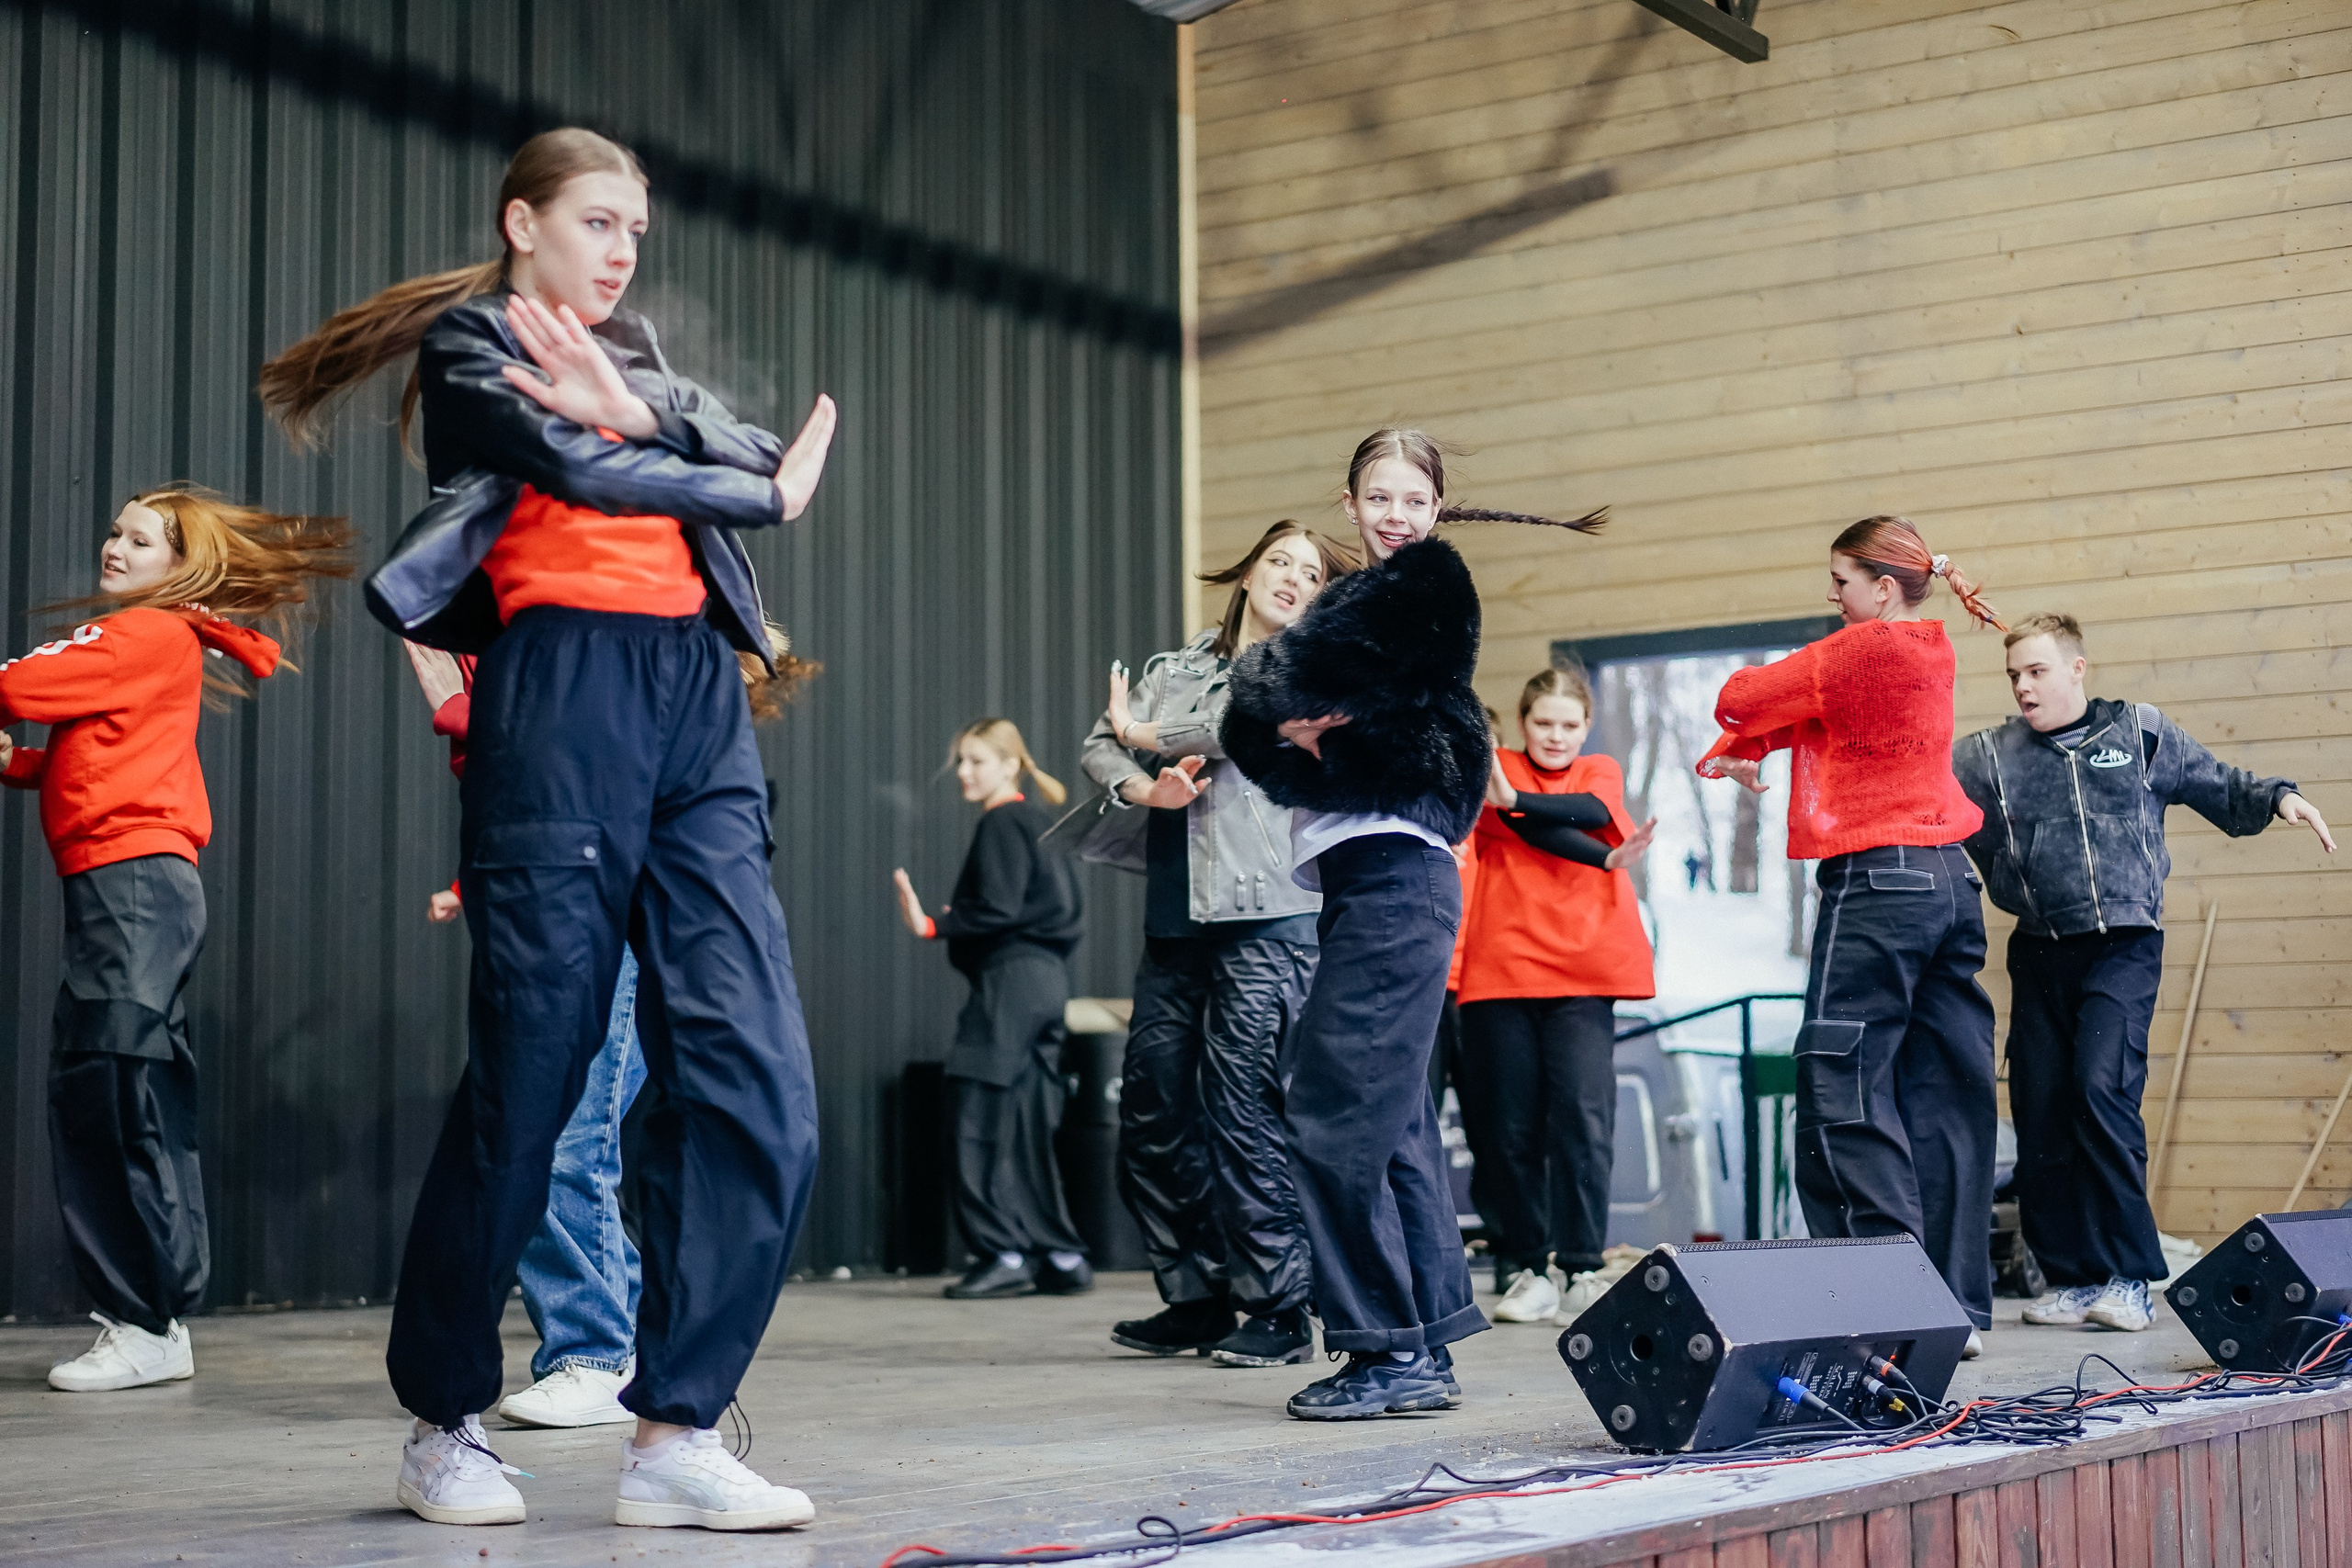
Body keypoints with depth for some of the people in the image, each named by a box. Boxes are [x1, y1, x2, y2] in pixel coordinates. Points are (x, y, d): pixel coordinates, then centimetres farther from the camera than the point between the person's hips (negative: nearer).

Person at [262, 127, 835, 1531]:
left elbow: (767, 461, 11)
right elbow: (581, 469, -6)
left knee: (756, 1083, -8)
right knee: (530, 1072, -5)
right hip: (563, 689, -6)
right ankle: (447, 1421, 12)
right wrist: (761, 494, 8)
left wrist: (626, 413, -6)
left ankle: (677, 1436, -5)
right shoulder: (470, 343, 11)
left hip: (702, 702, 6)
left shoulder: (646, 363, 28)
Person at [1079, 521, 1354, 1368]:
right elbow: (1100, 745, 10)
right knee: (1151, 1099, 3)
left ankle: (1279, 1306, -2)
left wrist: (1145, 735, 5)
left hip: (1267, 915, -5)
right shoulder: (1174, 668, 21)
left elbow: (1242, 719, -11)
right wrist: (1143, 786, -11)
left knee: (1241, 1102, -10)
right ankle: (1197, 1295, 14)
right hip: (1174, 916, 6)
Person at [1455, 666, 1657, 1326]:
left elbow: (1595, 811, -6)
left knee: (1584, 1115, -10)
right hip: (1503, 969, -1)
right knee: (1510, 1124, -1)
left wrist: (1515, 799, -19)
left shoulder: (1602, 770, 17)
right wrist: (1607, 858, -16)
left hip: (1584, 972, 1)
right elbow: (1534, 832, -7)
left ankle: (1583, 1270, -3)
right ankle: (1523, 1268, 9)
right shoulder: (1495, 770, 12)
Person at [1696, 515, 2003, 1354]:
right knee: (1941, 1093, 7)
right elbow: (1811, 706, 18)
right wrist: (1742, 751, 5)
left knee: (1841, 1090, -9)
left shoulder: (1862, 649, -10)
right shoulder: (1930, 652, 16)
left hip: (1878, 880, -9)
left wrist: (1729, 746, 17)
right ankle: (1960, 1306, 9)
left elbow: (1743, 698, -3)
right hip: (1948, 881, 9)